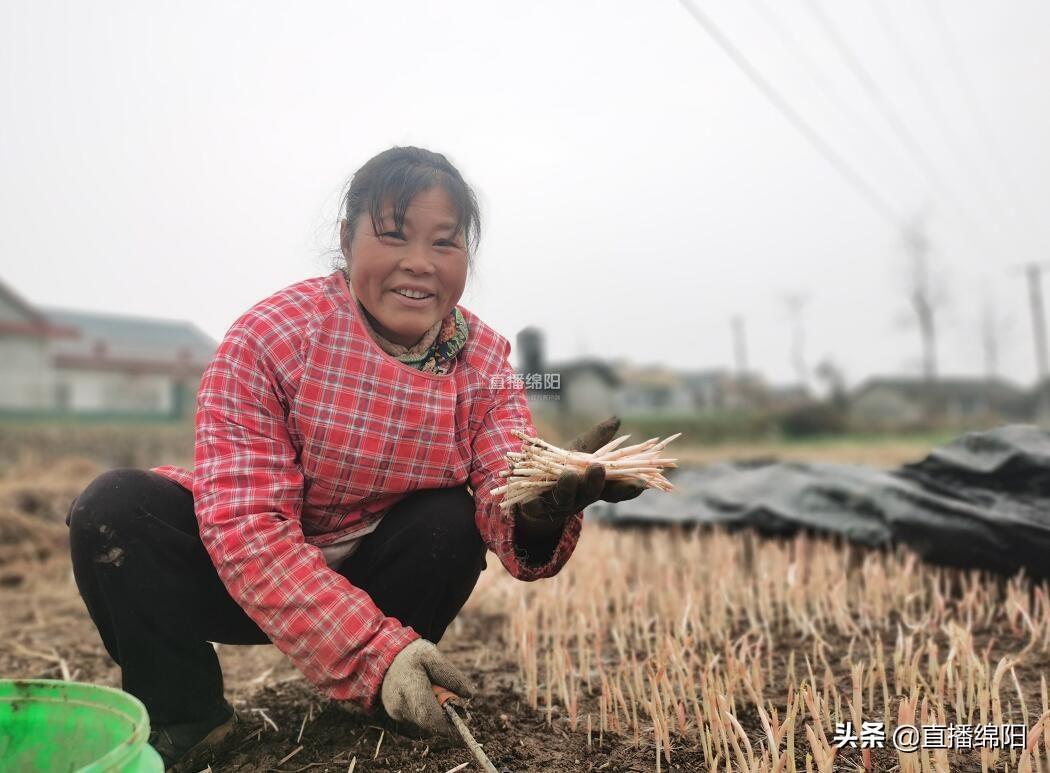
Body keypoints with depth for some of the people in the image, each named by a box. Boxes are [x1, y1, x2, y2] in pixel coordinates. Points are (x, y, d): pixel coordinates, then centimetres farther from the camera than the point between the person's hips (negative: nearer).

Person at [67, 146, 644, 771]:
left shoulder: (487, 362, -12)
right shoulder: (272, 335, -22)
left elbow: (504, 501, -24)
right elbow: (244, 523, -29)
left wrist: (538, 514, -50)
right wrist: (375, 651, -38)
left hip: (376, 573, 2)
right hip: (242, 574, -2)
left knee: (450, 521, -26)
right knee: (117, 507, -24)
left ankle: (380, 708, 0)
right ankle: (184, 717, -2)